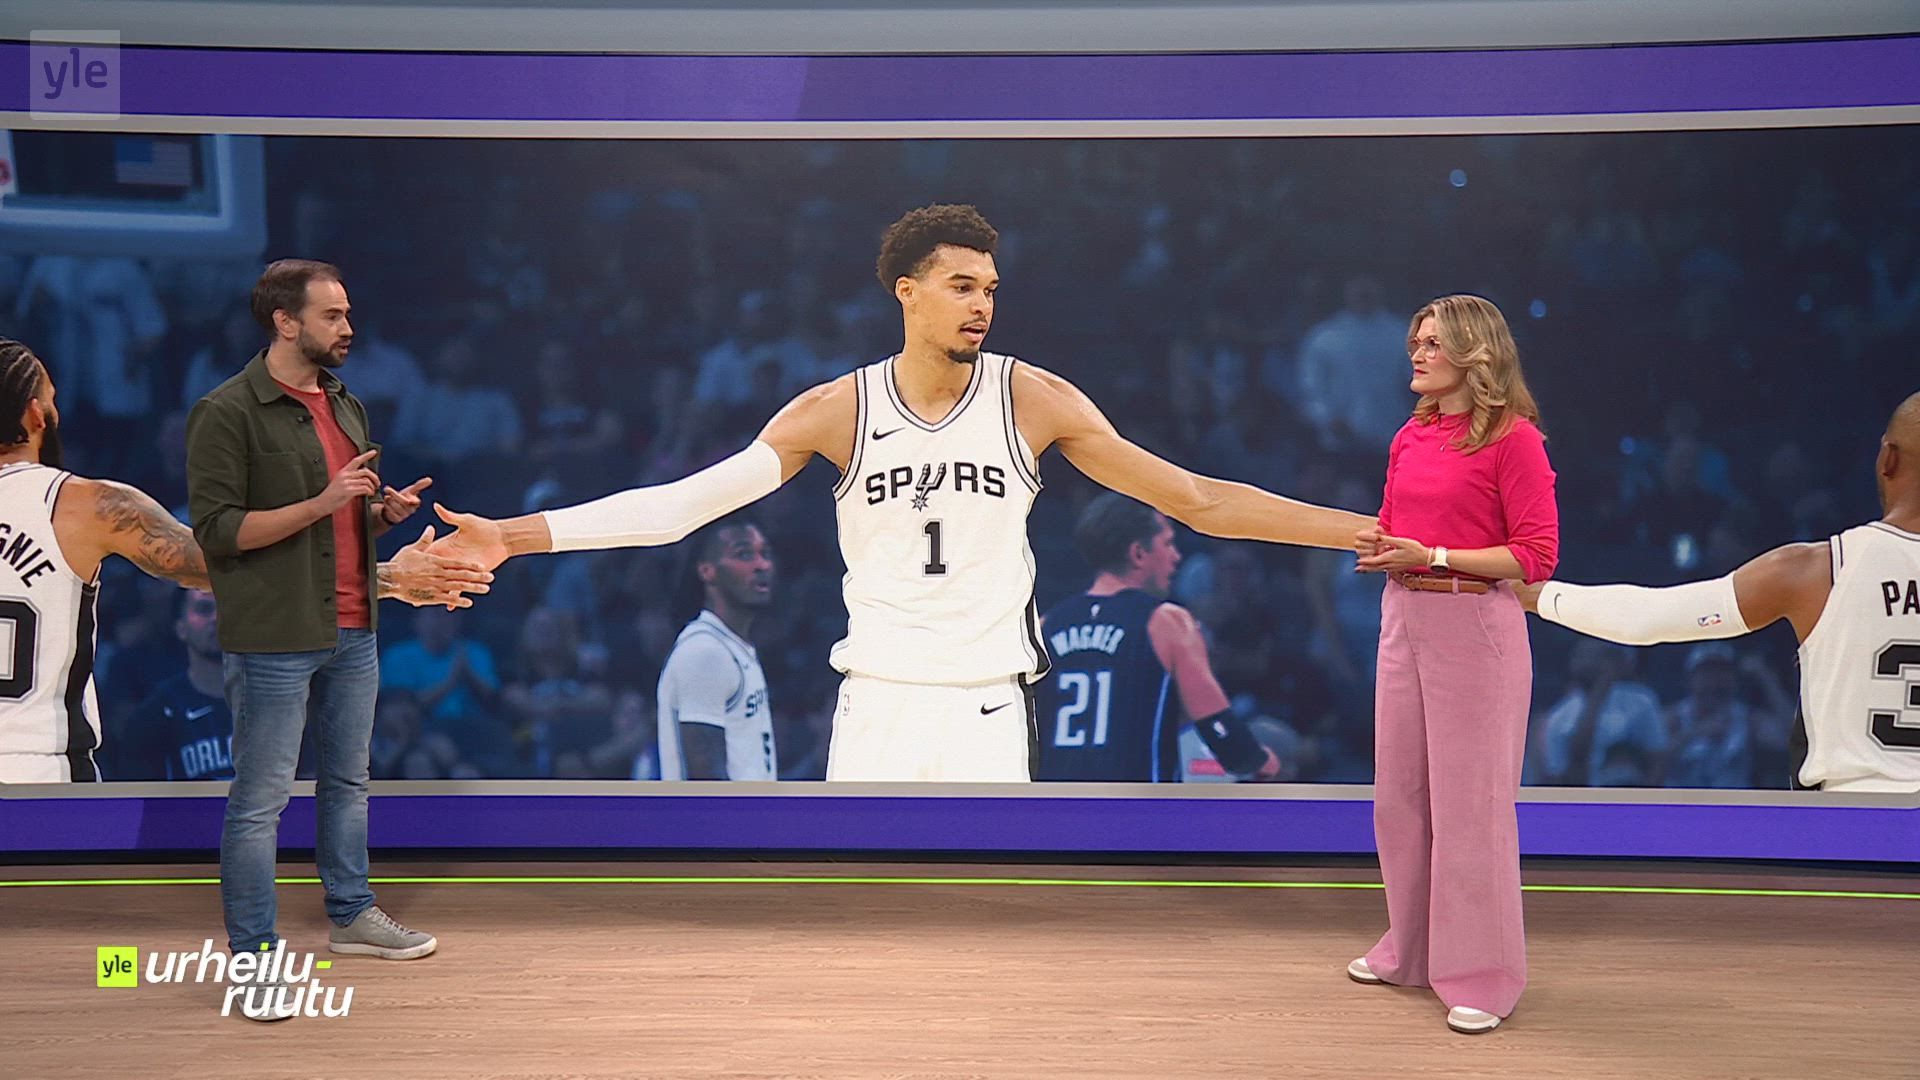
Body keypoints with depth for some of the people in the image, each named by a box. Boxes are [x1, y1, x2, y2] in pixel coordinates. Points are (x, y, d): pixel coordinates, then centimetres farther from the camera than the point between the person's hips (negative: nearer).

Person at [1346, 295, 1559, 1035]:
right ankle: (1412, 948, 29)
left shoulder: (1513, 438, -9)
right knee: (1399, 792, 13)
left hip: (1474, 625, -7)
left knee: (1469, 799, -2)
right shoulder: (1410, 437, 10)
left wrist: (1432, 556, -18)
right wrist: (1377, 548, -1)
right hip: (1403, 618, 7)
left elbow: (1535, 555, -13)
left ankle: (1482, 975, 10)